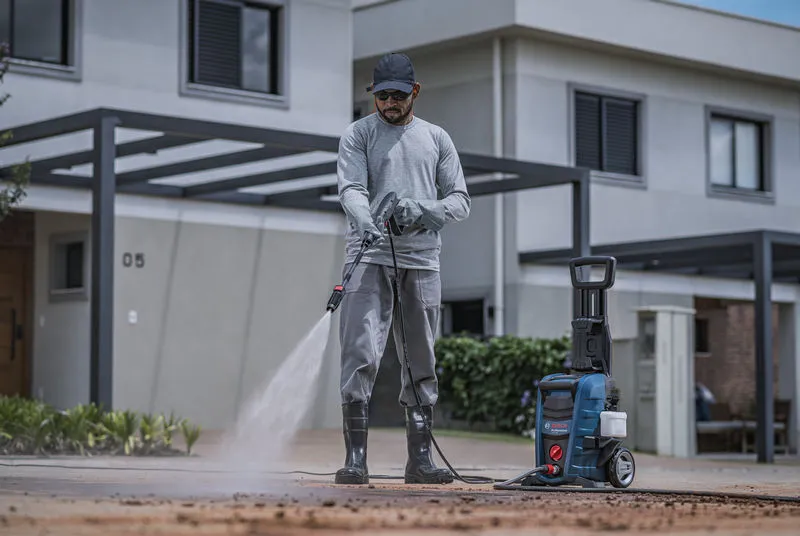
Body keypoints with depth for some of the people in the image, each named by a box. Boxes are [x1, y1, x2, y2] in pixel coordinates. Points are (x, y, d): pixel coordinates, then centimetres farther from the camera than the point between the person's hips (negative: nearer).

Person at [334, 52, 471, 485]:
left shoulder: (436, 138, 15)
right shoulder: (358, 134, 8)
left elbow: (460, 201, 11)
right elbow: (351, 188, -7)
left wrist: (422, 209, -10)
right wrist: (364, 221, -29)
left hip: (421, 260, 3)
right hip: (370, 258, -3)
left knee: (421, 362, 5)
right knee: (361, 356, -12)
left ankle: (420, 460, 11)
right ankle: (355, 459, -11)